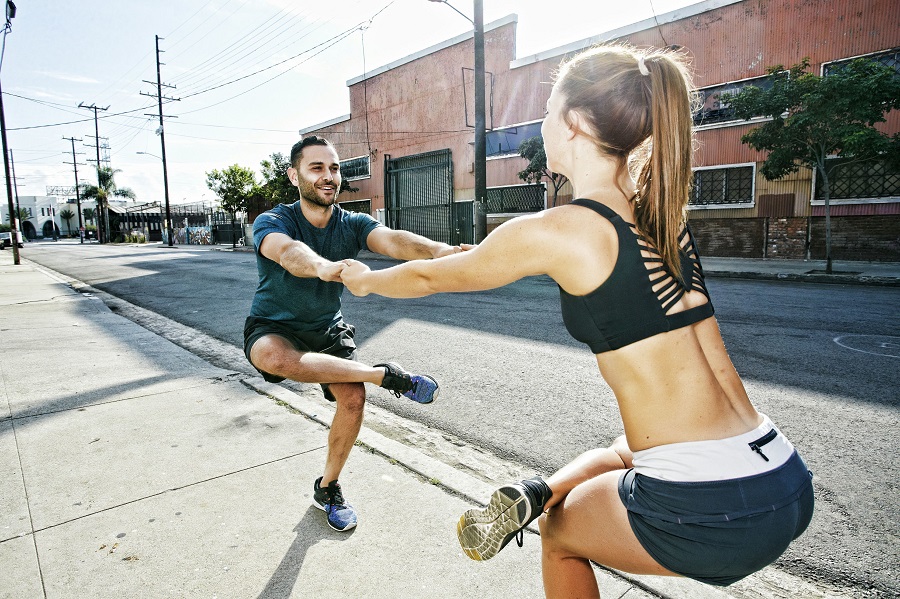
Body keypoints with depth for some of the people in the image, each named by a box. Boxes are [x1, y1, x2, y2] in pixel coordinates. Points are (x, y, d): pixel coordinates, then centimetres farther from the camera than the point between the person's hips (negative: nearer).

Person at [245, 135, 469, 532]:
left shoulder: (352, 225, -10)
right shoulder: (271, 223, -19)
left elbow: (391, 239, -32)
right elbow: (288, 252, -44)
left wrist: (438, 250, -54)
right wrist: (322, 266, -68)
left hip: (328, 330, 3)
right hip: (273, 328, -3)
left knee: (353, 398, -17)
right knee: (273, 358, -38)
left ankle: (328, 487, 11)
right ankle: (388, 376, -25)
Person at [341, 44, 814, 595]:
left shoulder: (557, 232, -15)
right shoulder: (662, 216, 5)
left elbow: (430, 277, 1)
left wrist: (363, 279, 20)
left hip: (713, 513, -7)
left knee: (560, 534, 24)